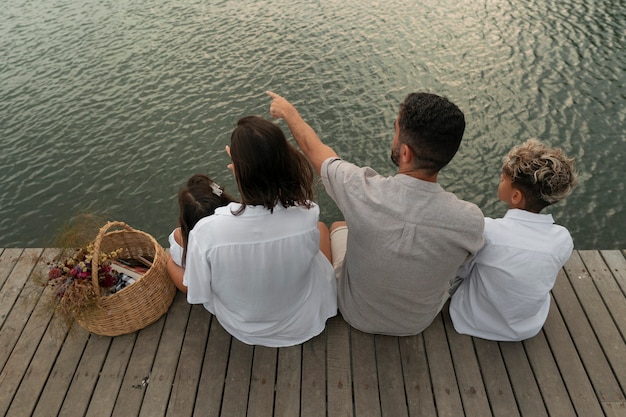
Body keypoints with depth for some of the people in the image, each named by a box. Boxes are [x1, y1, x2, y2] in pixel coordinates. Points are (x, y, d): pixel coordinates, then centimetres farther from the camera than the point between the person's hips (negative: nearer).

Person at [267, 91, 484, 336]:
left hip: (356, 315, -1)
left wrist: (288, 111, 5)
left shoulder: (362, 191, -35)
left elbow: (314, 149, -14)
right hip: (420, 322, 2)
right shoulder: (471, 220, -31)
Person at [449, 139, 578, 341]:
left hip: (473, 322, -3)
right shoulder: (564, 240, -22)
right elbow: (542, 279, -2)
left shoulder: (484, 230, -34)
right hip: (527, 330, 4)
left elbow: (462, 271, -14)